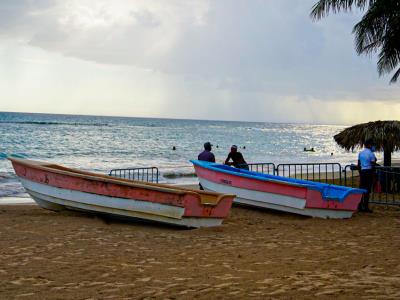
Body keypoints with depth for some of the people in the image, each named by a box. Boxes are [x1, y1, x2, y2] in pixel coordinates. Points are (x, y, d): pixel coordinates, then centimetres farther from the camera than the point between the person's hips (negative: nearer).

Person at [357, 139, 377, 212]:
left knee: (361, 189, 9)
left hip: (362, 171, 6)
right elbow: (373, 164, -14)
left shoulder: (360, 153, 10)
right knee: (367, 190, -2)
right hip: (369, 171, -6)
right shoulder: (371, 153, -10)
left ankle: (360, 207, 11)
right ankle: (365, 207, -1)